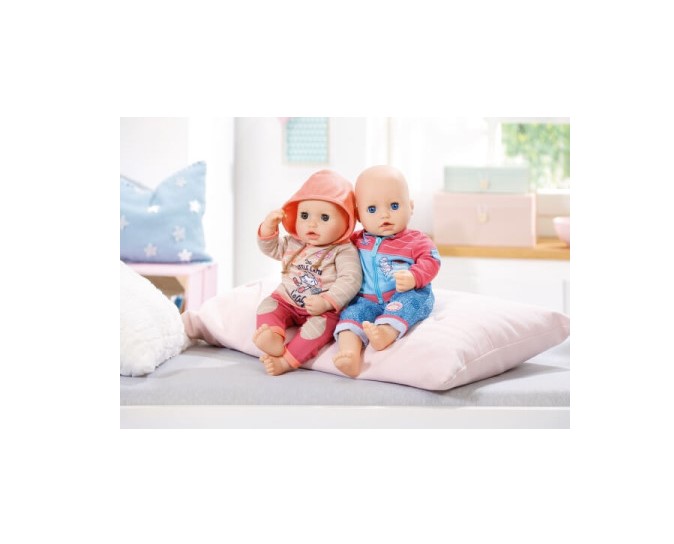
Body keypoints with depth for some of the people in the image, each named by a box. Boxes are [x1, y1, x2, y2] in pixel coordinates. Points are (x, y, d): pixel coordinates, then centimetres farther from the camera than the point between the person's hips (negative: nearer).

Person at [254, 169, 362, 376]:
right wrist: (269, 227, -4)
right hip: (286, 302, 6)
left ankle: (286, 361, -36)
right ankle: (272, 337, -38)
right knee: (268, 305, -13)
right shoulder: (293, 243, 3)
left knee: (322, 323, -32)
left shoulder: (343, 251, -15)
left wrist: (326, 301, -36)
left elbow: (350, 280, -25)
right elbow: (271, 248, 17)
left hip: (324, 310, -6)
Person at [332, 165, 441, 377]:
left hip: (406, 297, -2)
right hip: (368, 300, 2)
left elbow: (430, 261, -12)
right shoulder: (357, 240, 12)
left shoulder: (416, 240, 1)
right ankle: (349, 351, -51)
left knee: (412, 297, -33)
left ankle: (387, 331, -57)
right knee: (353, 309, -25)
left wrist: (413, 277, -30)